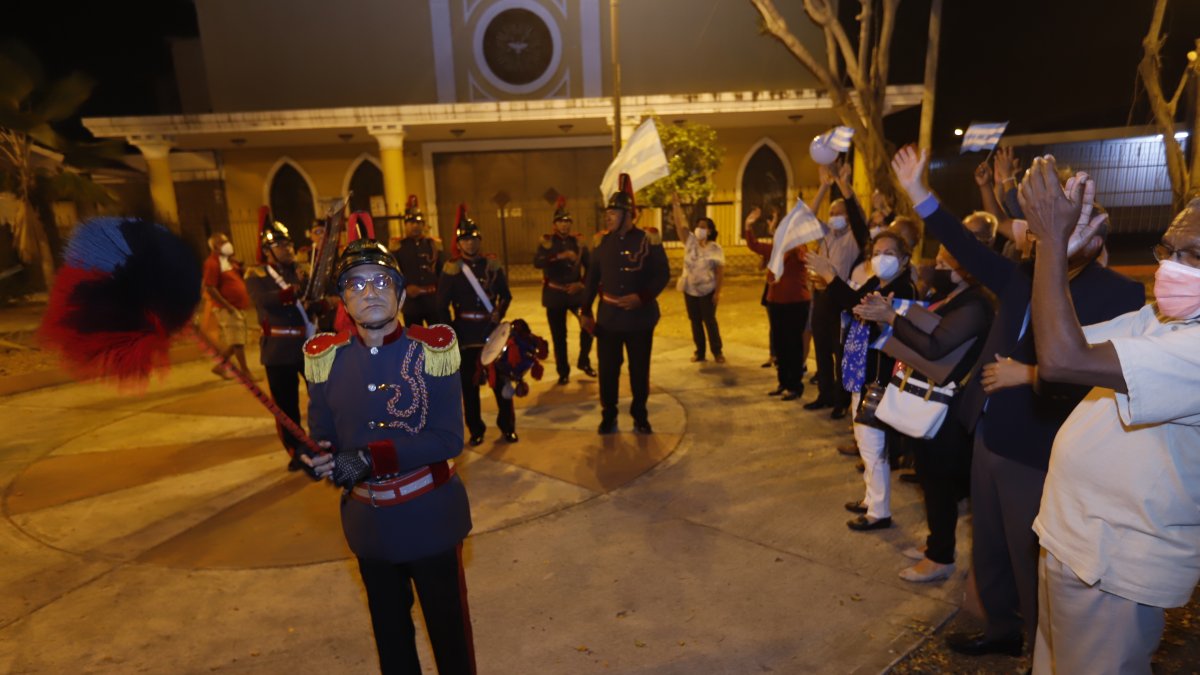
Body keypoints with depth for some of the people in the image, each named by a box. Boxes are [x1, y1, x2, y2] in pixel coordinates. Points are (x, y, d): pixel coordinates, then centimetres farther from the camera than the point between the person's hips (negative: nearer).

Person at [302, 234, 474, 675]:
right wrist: (321, 460, -24)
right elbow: (322, 436, 0)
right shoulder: (327, 357, -5)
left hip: (430, 517, -3)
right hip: (369, 522, 3)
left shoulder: (432, 349, -15)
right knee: (390, 634, 24)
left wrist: (371, 458, -26)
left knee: (449, 631, 15)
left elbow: (448, 439, -17)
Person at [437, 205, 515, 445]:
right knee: (469, 383, 7)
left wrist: (499, 313, -8)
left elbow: (506, 294, 10)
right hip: (465, 333, -1)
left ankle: (507, 427, 18)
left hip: (492, 330, 1)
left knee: (501, 378, 4)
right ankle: (476, 430, 21)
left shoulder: (492, 264, 3)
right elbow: (442, 306, -3)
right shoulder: (451, 269, -3)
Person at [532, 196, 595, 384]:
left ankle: (584, 362, 15)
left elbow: (589, 266, 8)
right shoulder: (547, 242, -1)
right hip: (554, 295, -2)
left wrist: (582, 283, -8)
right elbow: (537, 262, -19)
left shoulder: (577, 242, 6)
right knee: (559, 336, 3)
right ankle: (563, 372, 16)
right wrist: (560, 256, -30)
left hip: (576, 293, 2)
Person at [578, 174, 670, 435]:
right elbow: (592, 277, 7)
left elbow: (663, 275, -7)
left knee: (639, 370, 9)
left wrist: (641, 297, -21)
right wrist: (585, 311, 4)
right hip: (608, 317, 2)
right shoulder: (602, 241, 2)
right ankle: (608, 417, 23)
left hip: (639, 317, -2)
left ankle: (640, 417, 26)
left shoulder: (648, 240, -8)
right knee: (607, 370, 7)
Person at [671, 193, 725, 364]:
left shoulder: (715, 248, -9)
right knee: (695, 322, 9)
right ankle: (700, 352, 18)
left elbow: (720, 271, -8)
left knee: (710, 321, 1)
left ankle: (717, 351, 14)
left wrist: (717, 292, -13)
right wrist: (676, 205, -23)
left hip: (707, 291, -3)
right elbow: (680, 225, -12)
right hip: (690, 290, 4)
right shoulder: (690, 241, -1)